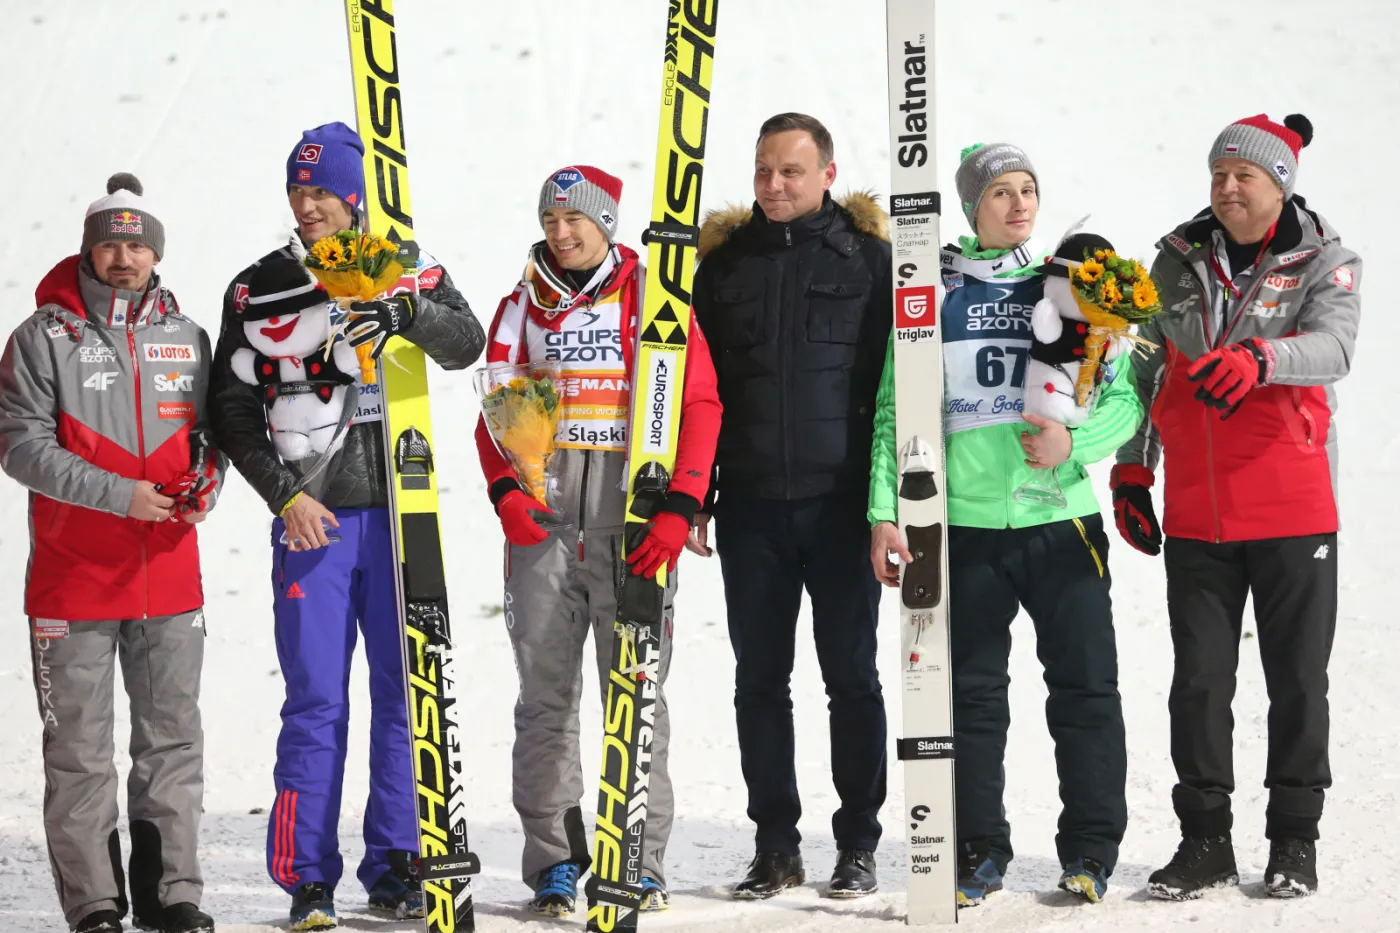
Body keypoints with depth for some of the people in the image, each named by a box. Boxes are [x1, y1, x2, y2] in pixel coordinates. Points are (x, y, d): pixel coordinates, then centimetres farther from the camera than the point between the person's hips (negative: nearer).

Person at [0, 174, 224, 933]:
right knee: (80, 747, 0)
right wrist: (119, 494, -17)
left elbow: (209, 432, 19)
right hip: (73, 578, -4)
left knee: (173, 734, 7)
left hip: (170, 574, 4)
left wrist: (205, 482, -5)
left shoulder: (185, 339, 10)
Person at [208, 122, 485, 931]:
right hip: (310, 518, -1)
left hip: (397, 510, 1)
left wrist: (403, 311, -26)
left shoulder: (408, 273, 6)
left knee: (406, 691, 3)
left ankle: (397, 868, 12)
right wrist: (285, 494, -7)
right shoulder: (258, 291, 5)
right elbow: (233, 409, 4)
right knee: (316, 702, -3)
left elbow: (467, 346, -8)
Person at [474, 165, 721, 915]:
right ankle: (553, 862, 8)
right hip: (542, 523, 3)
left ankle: (642, 865, 5)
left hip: (634, 527, -2)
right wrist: (504, 491, -5)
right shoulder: (522, 308, 14)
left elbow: (700, 406, -1)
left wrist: (679, 508, -11)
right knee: (545, 697, 2)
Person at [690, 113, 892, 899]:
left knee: (852, 675, 2)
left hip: (840, 503, -3)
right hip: (751, 505, 3)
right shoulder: (726, 259, 9)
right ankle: (776, 843, 14)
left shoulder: (868, 256, 2)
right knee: (760, 677, 6)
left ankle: (859, 842, 10)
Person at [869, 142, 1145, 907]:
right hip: (966, 523, 0)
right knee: (973, 693, 5)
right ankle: (978, 849, 15)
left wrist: (1075, 442, -14)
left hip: (1062, 519, 0)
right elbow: (894, 407, 4)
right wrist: (886, 511, -3)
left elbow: (1124, 397, 5)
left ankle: (1091, 850, 10)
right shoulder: (932, 293, 6)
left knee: (1086, 686, 0)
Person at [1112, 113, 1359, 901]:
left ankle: (1295, 838, 15)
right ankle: (1205, 840, 12)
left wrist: (1258, 359, -40)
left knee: (1298, 680, 4)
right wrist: (1132, 470, 12)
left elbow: (1333, 346, -21)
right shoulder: (1178, 261, 7)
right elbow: (1147, 370, 15)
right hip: (1195, 515, 3)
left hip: (1293, 509, -3)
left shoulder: (1326, 263, -2)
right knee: (1199, 681, 4)